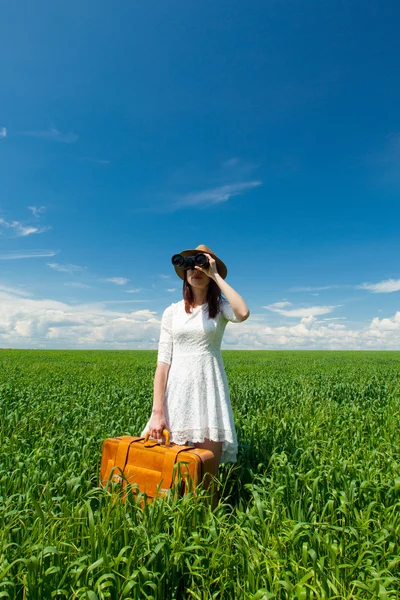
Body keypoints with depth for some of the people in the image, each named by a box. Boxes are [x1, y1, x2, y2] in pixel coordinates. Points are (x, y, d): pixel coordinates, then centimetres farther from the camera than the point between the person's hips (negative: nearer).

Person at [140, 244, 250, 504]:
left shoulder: (220, 307, 4)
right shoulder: (172, 311, 8)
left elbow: (243, 313, -23)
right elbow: (163, 361, 1)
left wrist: (216, 276, -12)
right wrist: (157, 411, -7)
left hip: (209, 387, -1)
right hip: (177, 388, 2)